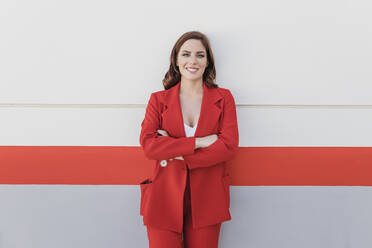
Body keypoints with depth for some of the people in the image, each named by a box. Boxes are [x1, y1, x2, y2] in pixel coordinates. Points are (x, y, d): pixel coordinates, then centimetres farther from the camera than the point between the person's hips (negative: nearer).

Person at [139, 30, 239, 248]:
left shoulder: (223, 98, 6)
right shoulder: (158, 99, 6)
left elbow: (229, 147, -6)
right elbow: (148, 145, -7)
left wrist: (177, 155, -11)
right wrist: (198, 142, -14)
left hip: (207, 199, 1)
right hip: (165, 197, 0)